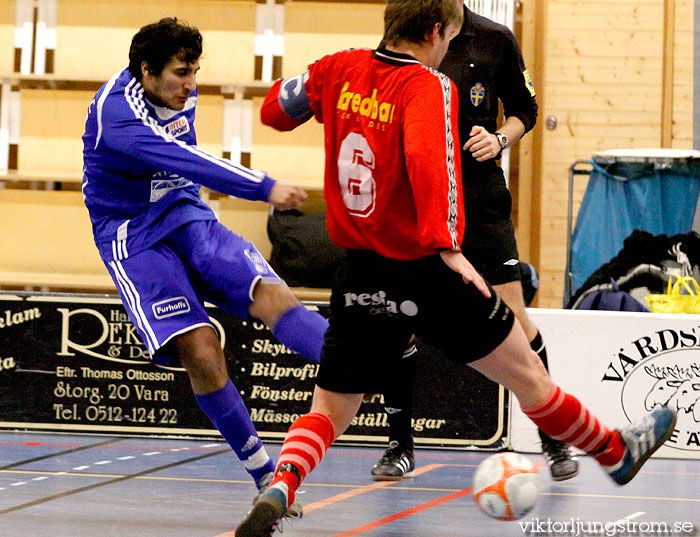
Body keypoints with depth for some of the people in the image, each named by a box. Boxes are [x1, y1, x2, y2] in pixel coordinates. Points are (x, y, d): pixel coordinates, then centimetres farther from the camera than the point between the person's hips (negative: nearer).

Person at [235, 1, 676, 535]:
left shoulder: (342, 69, 2)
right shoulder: (428, 86, -14)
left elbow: (274, 108, 14)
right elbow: (426, 157, -31)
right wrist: (447, 246, -31)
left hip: (360, 272, 5)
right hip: (423, 269, -4)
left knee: (330, 409, 10)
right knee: (526, 372, 13)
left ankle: (279, 490, -18)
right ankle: (616, 453, 31)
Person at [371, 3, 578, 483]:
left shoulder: (495, 40, 1)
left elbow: (524, 109, 11)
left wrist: (500, 138, -8)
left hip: (480, 198, -1)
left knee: (512, 318, -5)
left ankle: (554, 437, 9)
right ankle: (400, 445, 12)